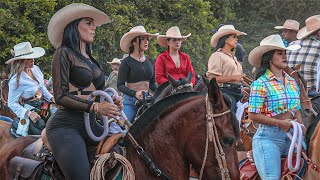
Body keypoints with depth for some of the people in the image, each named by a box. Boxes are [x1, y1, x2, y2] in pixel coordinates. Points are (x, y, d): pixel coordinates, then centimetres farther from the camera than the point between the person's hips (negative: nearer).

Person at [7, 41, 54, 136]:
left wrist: (52, 98, 0)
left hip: (41, 106, 8)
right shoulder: (16, 80, -20)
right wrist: (29, 113, -26)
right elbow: (12, 104, -17)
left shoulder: (35, 69, 1)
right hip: (28, 110, -8)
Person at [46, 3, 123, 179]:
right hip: (66, 125, -8)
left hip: (90, 125, 8)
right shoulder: (64, 53, -2)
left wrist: (113, 102, 5)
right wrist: (95, 107, -16)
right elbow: (60, 95, -10)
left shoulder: (90, 59, 21)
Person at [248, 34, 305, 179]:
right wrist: (280, 123, -16)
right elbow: (253, 115, -11)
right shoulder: (260, 84, -6)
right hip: (269, 137, -6)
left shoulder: (292, 82, 14)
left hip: (292, 136, 6)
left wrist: (301, 126, -1)